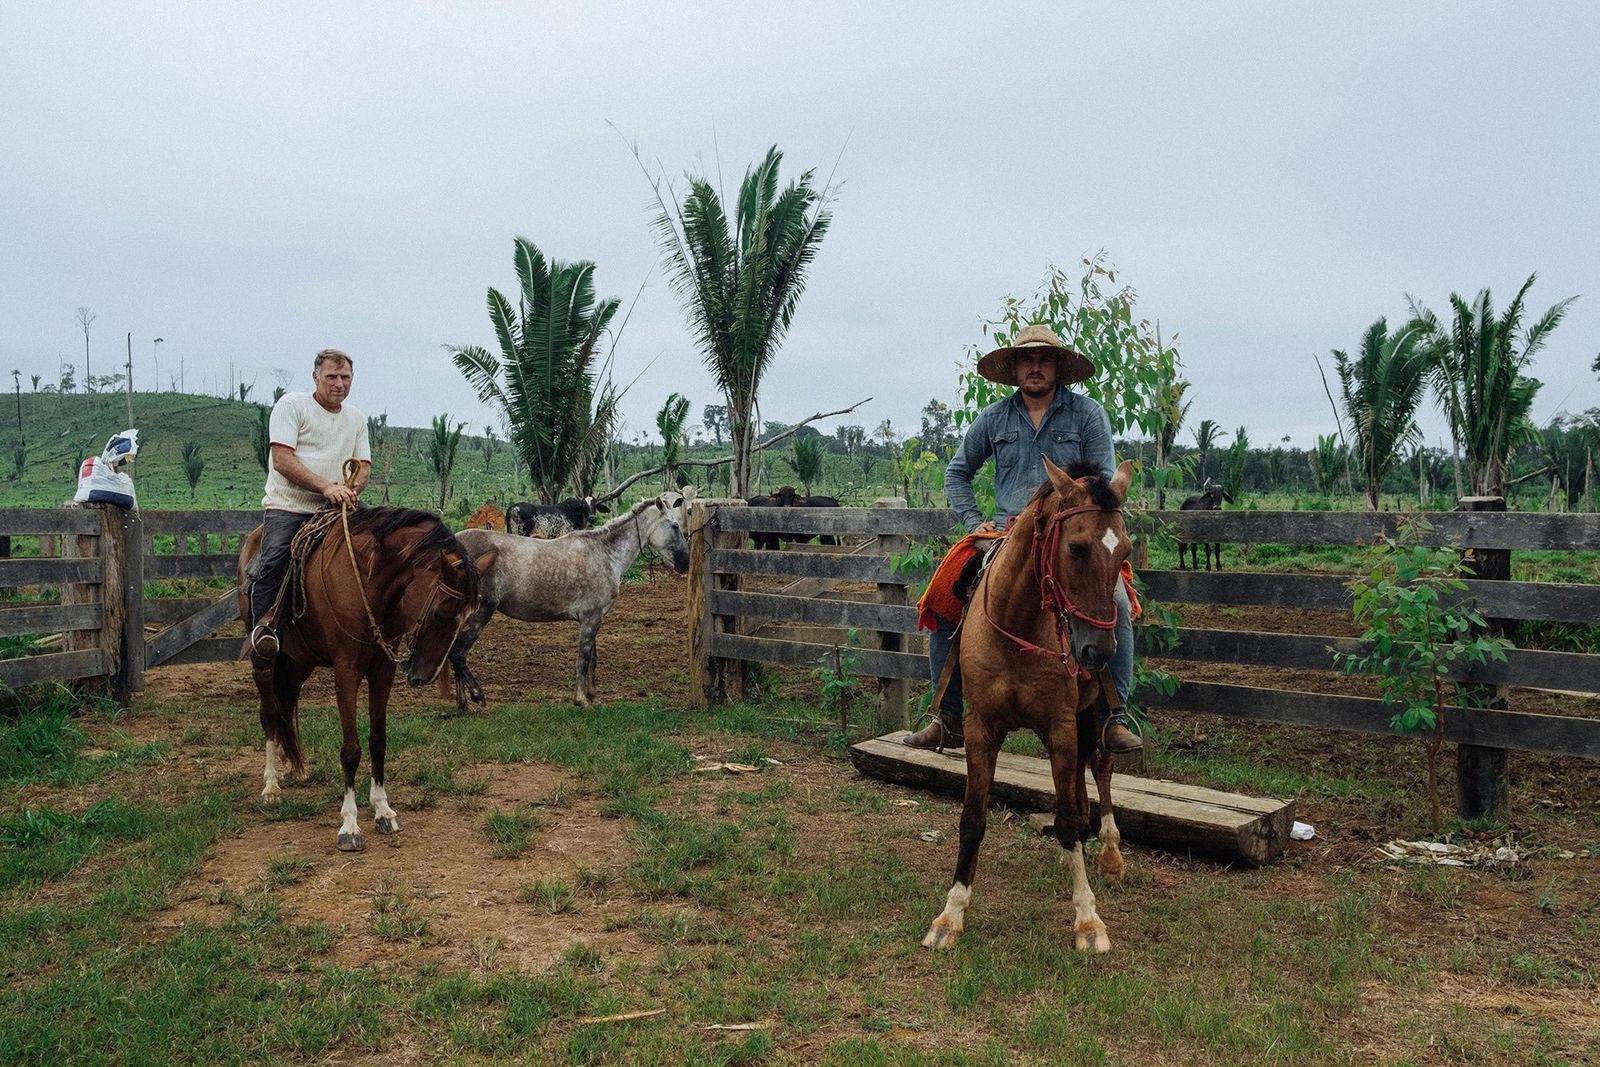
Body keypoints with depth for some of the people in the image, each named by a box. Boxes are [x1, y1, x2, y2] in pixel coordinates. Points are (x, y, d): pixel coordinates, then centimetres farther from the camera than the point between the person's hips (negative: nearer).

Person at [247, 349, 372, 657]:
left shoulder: (357, 419, 16)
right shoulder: (291, 405, -2)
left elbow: (364, 465, 14)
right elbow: (282, 460, -11)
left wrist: (352, 490, -10)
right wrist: (326, 487, -22)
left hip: (332, 511, 5)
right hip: (287, 507, -5)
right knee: (274, 560, -27)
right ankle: (264, 621, -15)